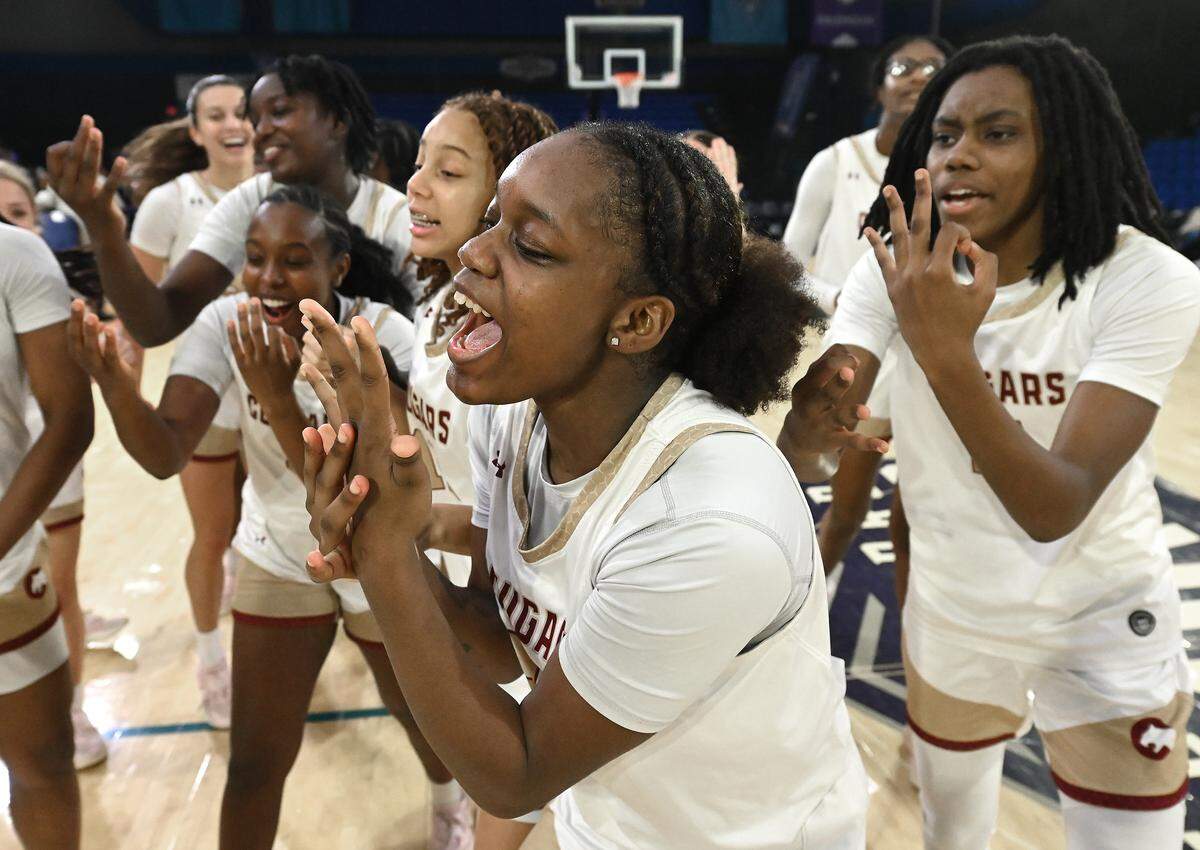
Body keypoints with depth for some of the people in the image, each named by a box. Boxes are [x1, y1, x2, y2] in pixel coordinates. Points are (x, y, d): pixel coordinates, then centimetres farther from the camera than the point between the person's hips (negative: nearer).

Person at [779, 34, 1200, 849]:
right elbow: (802, 453, -21)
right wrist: (814, 420, -43)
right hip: (948, 616, 3)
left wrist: (945, 351, -43)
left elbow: (1055, 510, -31)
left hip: (1104, 633, -3)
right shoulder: (897, 266, -12)